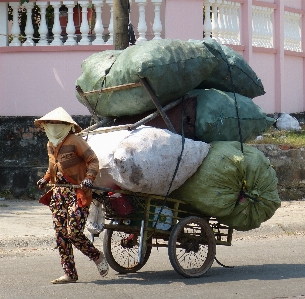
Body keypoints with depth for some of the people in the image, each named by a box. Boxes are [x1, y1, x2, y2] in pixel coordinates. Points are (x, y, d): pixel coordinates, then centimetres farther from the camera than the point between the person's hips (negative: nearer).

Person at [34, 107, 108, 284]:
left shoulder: (74, 141, -11)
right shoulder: (51, 145, 14)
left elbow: (93, 161, -11)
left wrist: (89, 178, -25)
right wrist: (46, 179, 16)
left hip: (78, 194, -8)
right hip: (59, 194, 8)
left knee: (74, 233, -14)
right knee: (61, 235, 2)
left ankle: (98, 257, 11)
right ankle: (70, 274, 7)